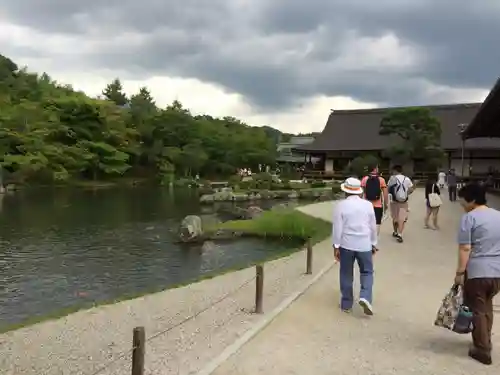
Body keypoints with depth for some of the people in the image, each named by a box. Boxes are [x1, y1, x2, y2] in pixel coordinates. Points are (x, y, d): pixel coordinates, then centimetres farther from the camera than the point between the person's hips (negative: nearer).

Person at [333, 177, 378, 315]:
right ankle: (365, 297, -7)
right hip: (364, 245, 1)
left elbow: (337, 227, -8)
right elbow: (373, 226, 6)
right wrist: (374, 244, 17)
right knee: (367, 272, 14)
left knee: (346, 274, 11)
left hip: (346, 245, -1)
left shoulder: (341, 205, -7)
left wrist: (336, 246, -1)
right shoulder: (368, 205, 0)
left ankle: (346, 304, 17)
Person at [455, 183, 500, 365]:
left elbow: (465, 248, -16)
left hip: (477, 272, -7)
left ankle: (482, 350, 10)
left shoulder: (469, 217, -11)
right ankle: (485, 342, 34)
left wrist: (459, 272, -11)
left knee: (477, 310, 5)